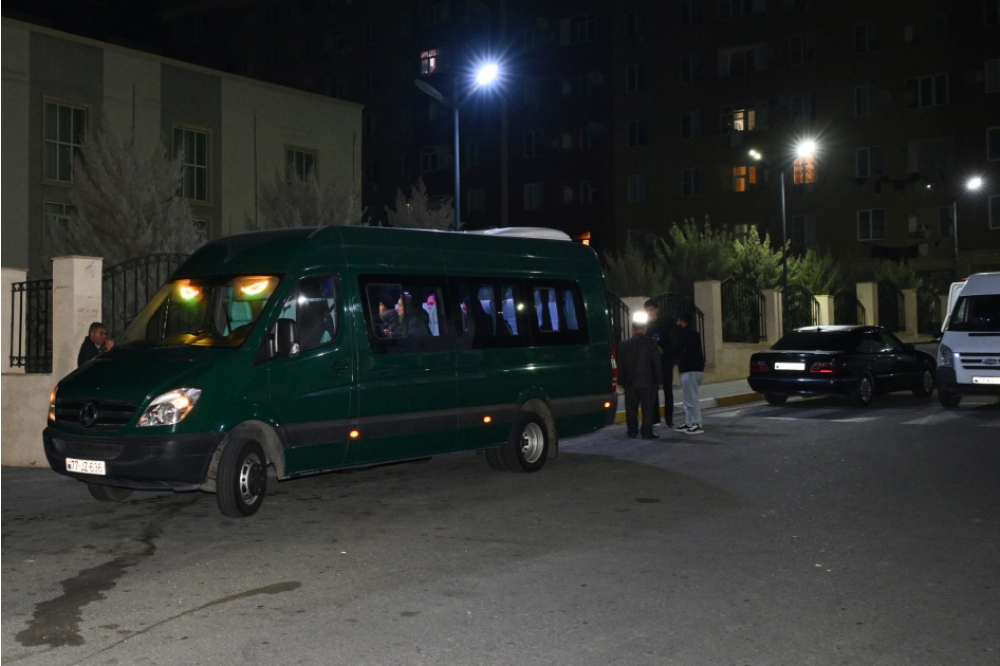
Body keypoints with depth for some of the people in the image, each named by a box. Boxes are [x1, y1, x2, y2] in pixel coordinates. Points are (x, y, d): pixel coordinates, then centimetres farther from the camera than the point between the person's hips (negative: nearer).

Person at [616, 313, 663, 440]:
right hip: (647, 382, -2)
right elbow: (657, 363, -5)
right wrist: (658, 380, 2)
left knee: (631, 408, 10)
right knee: (647, 408, 2)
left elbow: (620, 365, 4)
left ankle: (632, 431, 14)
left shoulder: (623, 344, 1)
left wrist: (621, 381, 10)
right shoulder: (651, 343, -7)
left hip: (630, 382, 2)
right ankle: (647, 432, -1)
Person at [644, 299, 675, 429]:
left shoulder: (665, 322, 1)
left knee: (667, 390, 1)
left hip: (665, 360, -2)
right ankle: (655, 419, 6)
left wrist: (663, 350, -18)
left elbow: (672, 341, -2)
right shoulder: (645, 325, 5)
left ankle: (669, 419, 4)